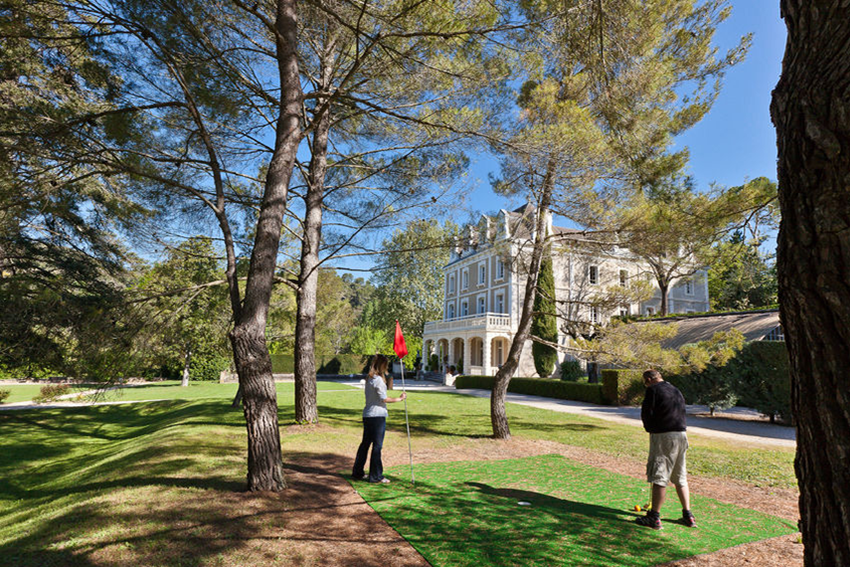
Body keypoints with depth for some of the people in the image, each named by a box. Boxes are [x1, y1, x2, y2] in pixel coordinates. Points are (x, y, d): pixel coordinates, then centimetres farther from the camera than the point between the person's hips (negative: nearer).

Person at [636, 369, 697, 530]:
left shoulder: (653, 390, -6)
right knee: (680, 477, 17)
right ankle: (688, 515, 21)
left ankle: (654, 517, 0)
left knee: (659, 477, -4)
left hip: (663, 436, -8)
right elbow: (682, 413, 19)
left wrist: (650, 429, 8)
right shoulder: (676, 390, 17)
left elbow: (646, 413, -11)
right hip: (681, 434, 8)